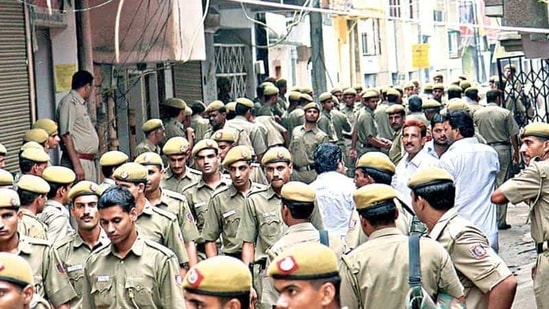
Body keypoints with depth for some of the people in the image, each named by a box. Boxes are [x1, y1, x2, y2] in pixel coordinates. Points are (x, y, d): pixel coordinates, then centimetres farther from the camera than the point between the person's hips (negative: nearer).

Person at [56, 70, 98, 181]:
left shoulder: (81, 103, 19)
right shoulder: (69, 102, -10)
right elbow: (66, 135, -18)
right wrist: (76, 164, -22)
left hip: (89, 161, 10)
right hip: (78, 161, -10)